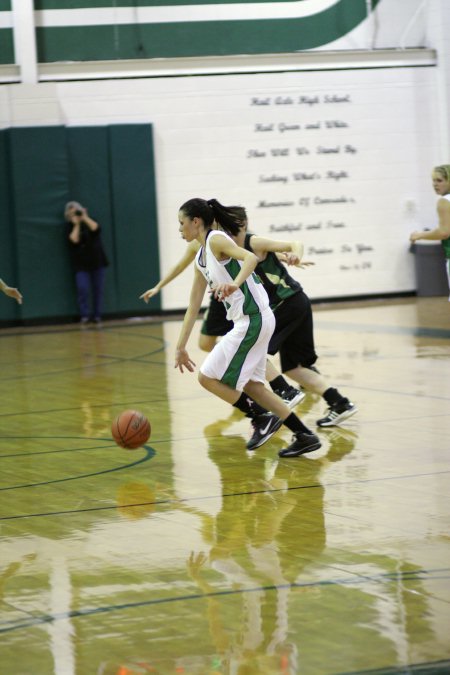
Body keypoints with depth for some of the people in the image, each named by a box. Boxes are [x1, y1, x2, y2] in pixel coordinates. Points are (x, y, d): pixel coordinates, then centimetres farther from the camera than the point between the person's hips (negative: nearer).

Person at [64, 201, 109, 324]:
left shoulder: (89, 222, 5)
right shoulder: (71, 227, 3)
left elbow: (95, 228, -19)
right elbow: (74, 239, -15)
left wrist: (84, 217, -18)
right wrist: (76, 224, -12)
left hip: (97, 261, 1)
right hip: (81, 264, -1)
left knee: (98, 289, 1)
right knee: (83, 289, -15)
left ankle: (97, 316, 9)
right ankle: (84, 315, -5)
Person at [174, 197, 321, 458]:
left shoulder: (217, 239, -9)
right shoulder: (201, 260, 18)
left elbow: (251, 257, -27)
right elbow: (194, 307, 22)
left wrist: (235, 283, -45)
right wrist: (180, 347, 22)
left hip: (254, 319, -10)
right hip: (246, 321, 10)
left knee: (208, 377, -5)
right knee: (249, 385, 14)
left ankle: (263, 418, 3)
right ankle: (305, 435, 15)